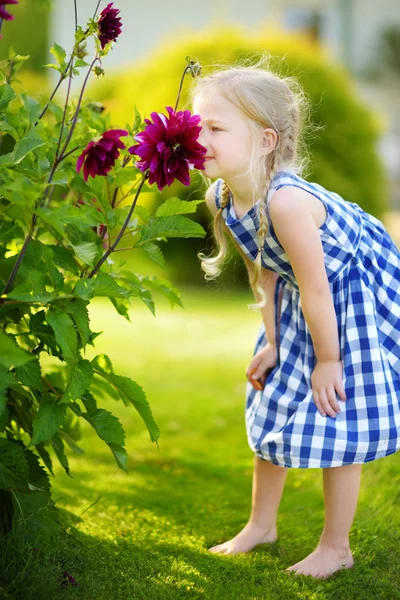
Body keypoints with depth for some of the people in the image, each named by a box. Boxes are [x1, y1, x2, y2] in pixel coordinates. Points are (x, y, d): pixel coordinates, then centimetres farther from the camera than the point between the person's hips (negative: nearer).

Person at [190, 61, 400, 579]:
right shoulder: (223, 197, -12)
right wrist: (271, 342, 6)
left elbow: (315, 288, -29)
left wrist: (327, 359, -19)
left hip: (358, 295, -9)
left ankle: (335, 547, 14)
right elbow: (263, 270, 2)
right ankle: (261, 525, 35)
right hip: (299, 304, 9)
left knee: (336, 422, -5)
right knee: (273, 408, 16)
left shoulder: (284, 201, -38)